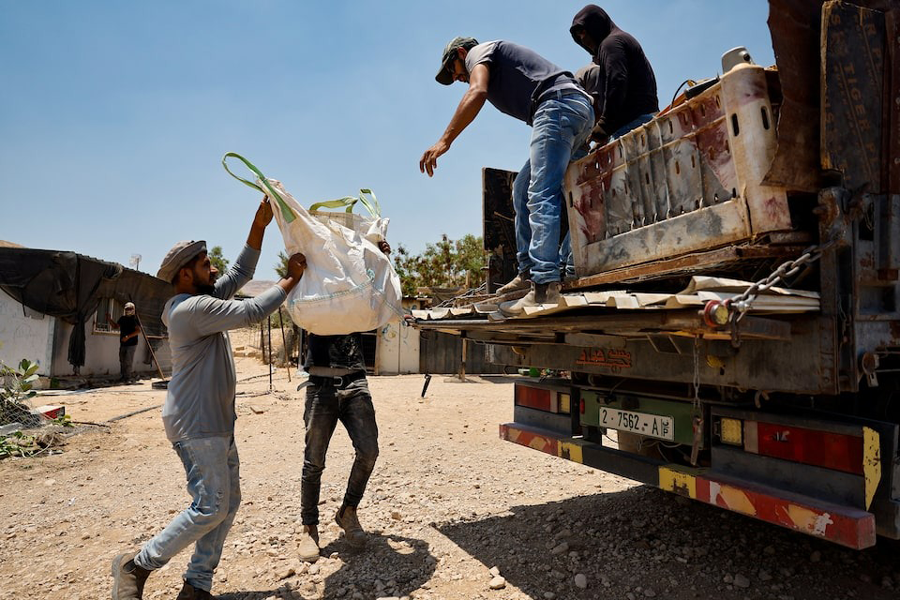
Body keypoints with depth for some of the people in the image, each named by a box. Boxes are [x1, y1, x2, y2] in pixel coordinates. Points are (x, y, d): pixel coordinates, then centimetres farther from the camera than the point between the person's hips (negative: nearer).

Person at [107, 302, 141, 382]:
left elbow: (138, 331, -17)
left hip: (131, 344, -7)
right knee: (122, 361, 11)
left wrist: (128, 337, -23)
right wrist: (109, 319, 9)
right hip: (123, 344, 7)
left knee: (127, 362, -8)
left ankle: (127, 378, -2)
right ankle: (123, 376, 20)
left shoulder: (134, 319, -9)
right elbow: (115, 326, 24)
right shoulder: (122, 318, 12)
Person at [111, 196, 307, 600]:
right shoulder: (192, 308, -18)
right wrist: (291, 279, -13)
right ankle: (136, 566, 10)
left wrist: (259, 225, 11)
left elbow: (239, 275, 17)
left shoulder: (198, 300, 13)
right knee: (210, 507, -6)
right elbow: (252, 312, -24)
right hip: (196, 425, -10)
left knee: (228, 503, 11)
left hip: (216, 423, 10)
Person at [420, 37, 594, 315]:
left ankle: (544, 286, -29)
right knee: (525, 187, 14)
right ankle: (528, 271, 9)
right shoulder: (501, 69, 36)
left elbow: (477, 92, -13)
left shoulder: (477, 52, 9)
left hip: (557, 104, -10)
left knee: (541, 196, -19)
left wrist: (444, 140, -20)